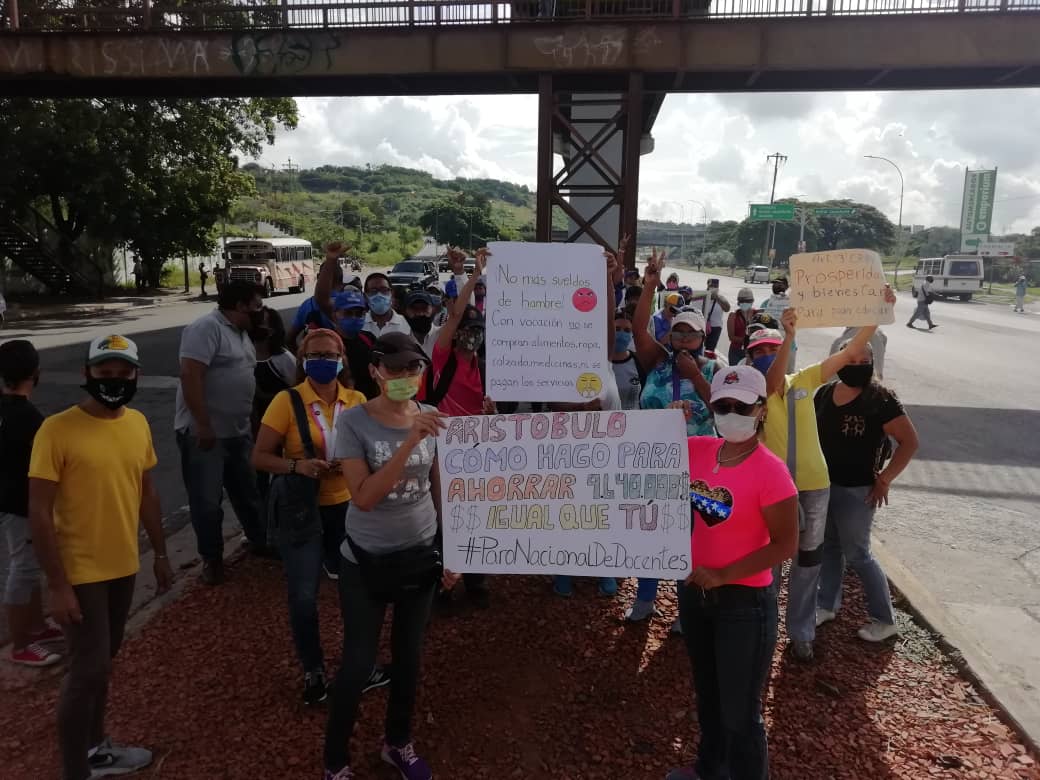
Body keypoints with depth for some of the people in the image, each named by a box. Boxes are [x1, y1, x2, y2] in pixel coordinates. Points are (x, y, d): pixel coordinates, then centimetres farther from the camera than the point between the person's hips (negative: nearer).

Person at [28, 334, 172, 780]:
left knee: (102, 662, 20)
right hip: (80, 572, -6)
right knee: (88, 669, -1)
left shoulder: (138, 424, 1)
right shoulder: (57, 429, -18)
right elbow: (39, 513, -16)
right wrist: (56, 584, -17)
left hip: (124, 566, 6)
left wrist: (160, 553, 13)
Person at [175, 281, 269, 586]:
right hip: (204, 433, -8)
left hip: (238, 432, 9)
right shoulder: (207, 327, -16)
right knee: (207, 500, 4)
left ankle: (259, 540, 35)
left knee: (247, 491, 19)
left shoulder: (240, 332, 13)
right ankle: (211, 558, 19)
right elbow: (190, 375, -24)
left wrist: (249, 421, 20)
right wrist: (203, 425, -25)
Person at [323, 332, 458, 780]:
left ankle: (398, 744, 42)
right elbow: (364, 497, -26)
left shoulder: (431, 418, -5)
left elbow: (439, 490, 6)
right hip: (366, 560, -4)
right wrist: (409, 442, -34)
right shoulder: (353, 421, -17)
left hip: (421, 555, 4)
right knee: (358, 664, 5)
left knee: (409, 657, 18)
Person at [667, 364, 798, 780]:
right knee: (707, 694, 27)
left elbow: (786, 544, -19)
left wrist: (723, 575, -22)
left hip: (745, 602, -7)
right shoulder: (698, 451, -5)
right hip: (695, 591, 7)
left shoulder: (770, 471, -22)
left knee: (740, 712, 7)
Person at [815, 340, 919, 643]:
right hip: (822, 484, 6)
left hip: (856, 489, -6)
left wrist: (884, 480, -15)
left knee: (857, 554, 3)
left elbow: (910, 441, -14)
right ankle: (826, 605, 33)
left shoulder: (880, 399, -16)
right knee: (829, 546, 17)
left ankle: (884, 619, 20)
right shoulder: (824, 393, 2)